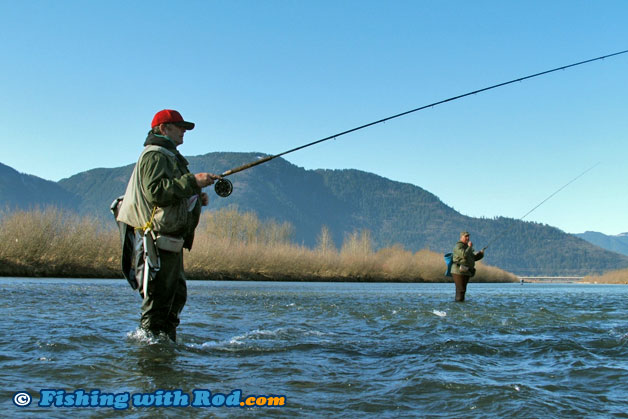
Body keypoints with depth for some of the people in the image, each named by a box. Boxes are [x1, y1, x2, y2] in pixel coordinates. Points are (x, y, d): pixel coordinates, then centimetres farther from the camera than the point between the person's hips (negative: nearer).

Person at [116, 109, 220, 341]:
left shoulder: (170, 156, 25)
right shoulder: (154, 155, -9)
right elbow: (156, 191, -25)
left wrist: (196, 197, 12)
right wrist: (192, 181, -25)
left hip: (171, 241, 11)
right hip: (157, 239, -11)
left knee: (176, 296, 15)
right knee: (158, 301, -9)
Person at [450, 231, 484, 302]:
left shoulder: (466, 247, 18)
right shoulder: (458, 246, -11)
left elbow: (473, 258, 21)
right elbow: (464, 255, -25)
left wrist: (480, 254, 5)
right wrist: (470, 247, -12)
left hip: (465, 272, 9)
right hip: (459, 271, -9)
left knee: (462, 290, 9)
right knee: (461, 290, -11)